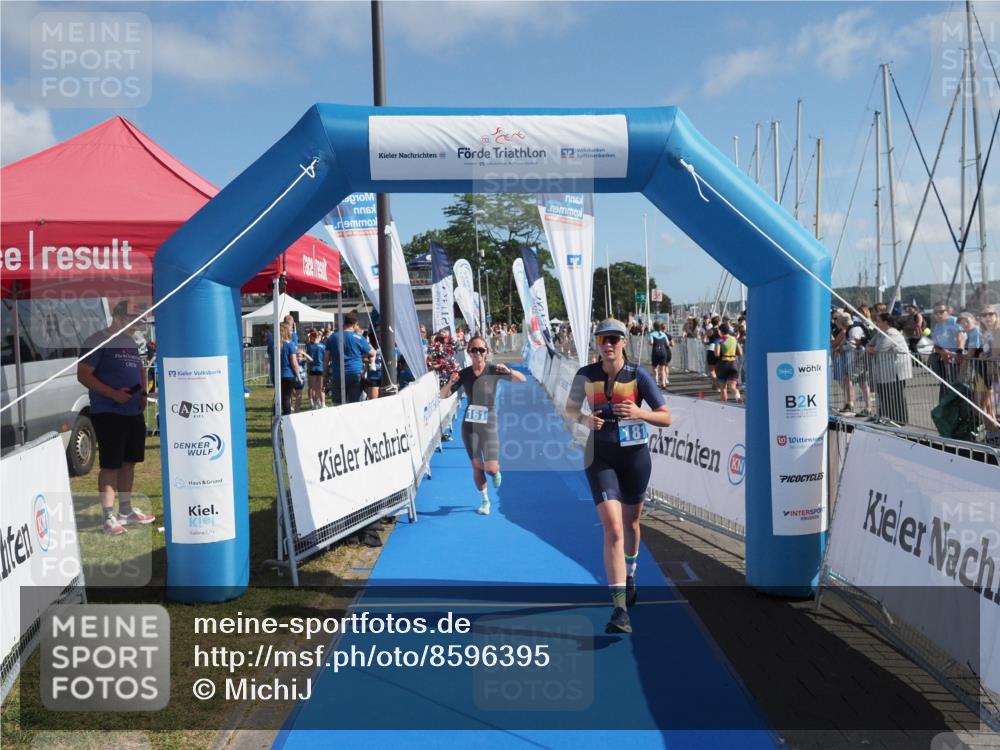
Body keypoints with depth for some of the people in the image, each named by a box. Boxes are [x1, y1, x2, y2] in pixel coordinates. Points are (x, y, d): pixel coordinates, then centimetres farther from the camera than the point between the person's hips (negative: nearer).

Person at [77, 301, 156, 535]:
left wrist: (143, 394, 7)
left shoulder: (131, 343, 15)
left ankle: (126, 510, 25)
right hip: (108, 413, -8)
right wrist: (113, 394, -22)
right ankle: (109, 517, -1)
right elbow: (83, 375, -14)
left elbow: (140, 370, 25)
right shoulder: (98, 341, -8)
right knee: (110, 465, -5)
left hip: (134, 413, 8)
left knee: (129, 462, 14)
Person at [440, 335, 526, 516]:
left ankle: (496, 470, 30)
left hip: (489, 423, -2)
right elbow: (443, 396, -1)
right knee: (477, 466, 6)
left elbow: (522, 379, -9)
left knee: (491, 468, -8)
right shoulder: (464, 374, -2)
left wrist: (508, 371, -28)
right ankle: (484, 501, 26)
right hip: (469, 424, 2)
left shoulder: (493, 370, -7)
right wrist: (450, 383, -21)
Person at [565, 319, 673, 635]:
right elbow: (569, 408, 8)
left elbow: (666, 417, -7)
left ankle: (629, 574, 51)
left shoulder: (638, 375, -9)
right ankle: (620, 609, -14)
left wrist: (639, 413, -27)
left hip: (635, 455, 1)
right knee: (613, 529, -15)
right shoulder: (585, 375, -6)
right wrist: (585, 418, -14)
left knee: (631, 523, 20)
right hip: (600, 458, -1)